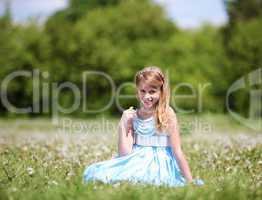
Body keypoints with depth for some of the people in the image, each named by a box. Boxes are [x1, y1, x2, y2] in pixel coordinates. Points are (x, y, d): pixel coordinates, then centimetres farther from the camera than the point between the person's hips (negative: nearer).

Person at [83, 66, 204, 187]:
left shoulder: (167, 114, -5)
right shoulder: (132, 116, 6)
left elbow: (177, 151, -5)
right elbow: (125, 153, 0)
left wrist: (190, 181, -9)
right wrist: (122, 125, -7)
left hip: (160, 165, -5)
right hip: (138, 161, 5)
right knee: (93, 172, -15)